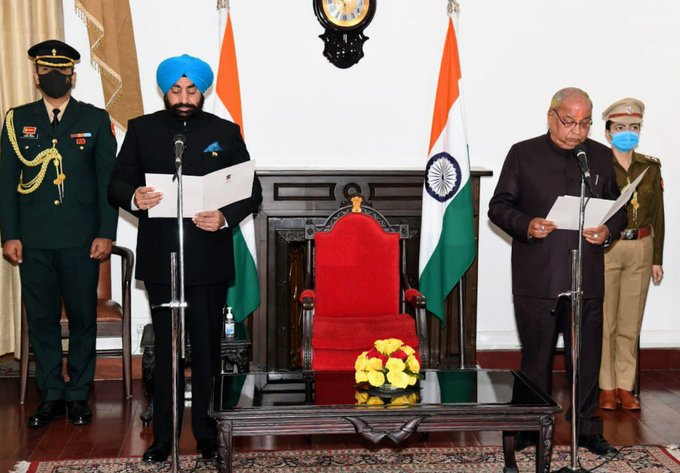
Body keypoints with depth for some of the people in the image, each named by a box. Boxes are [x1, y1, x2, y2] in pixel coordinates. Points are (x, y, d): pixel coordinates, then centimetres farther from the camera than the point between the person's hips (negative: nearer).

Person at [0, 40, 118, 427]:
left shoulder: (96, 120, 5)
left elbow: (108, 180, 2)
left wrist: (106, 233, -6)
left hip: (81, 240, -1)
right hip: (33, 239, 1)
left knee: (83, 318, 5)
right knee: (41, 318, 6)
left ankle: (79, 395, 17)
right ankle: (51, 395, 18)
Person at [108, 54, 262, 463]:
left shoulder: (226, 132, 6)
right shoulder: (141, 129, 8)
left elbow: (252, 192, 4)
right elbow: (117, 183, 5)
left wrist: (226, 217, -15)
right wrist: (133, 198, -17)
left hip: (210, 259, 0)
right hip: (160, 258, 1)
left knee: (207, 346, 5)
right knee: (165, 347, 8)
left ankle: (207, 430, 17)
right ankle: (164, 434, 16)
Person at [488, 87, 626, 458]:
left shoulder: (602, 157, 10)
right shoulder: (523, 154, 2)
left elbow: (619, 208, 15)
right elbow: (498, 206, 1)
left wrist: (608, 231, -7)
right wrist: (526, 225, -17)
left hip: (587, 280, 2)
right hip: (536, 280, -2)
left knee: (587, 358, 9)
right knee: (535, 359, 8)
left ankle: (588, 429, 23)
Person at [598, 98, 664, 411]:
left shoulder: (651, 167, 9)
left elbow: (657, 215, 11)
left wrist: (657, 258, 8)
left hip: (640, 249, 4)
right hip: (603, 249, -3)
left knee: (631, 323, 7)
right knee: (604, 322, 1)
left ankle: (625, 387, 16)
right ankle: (606, 388, 11)